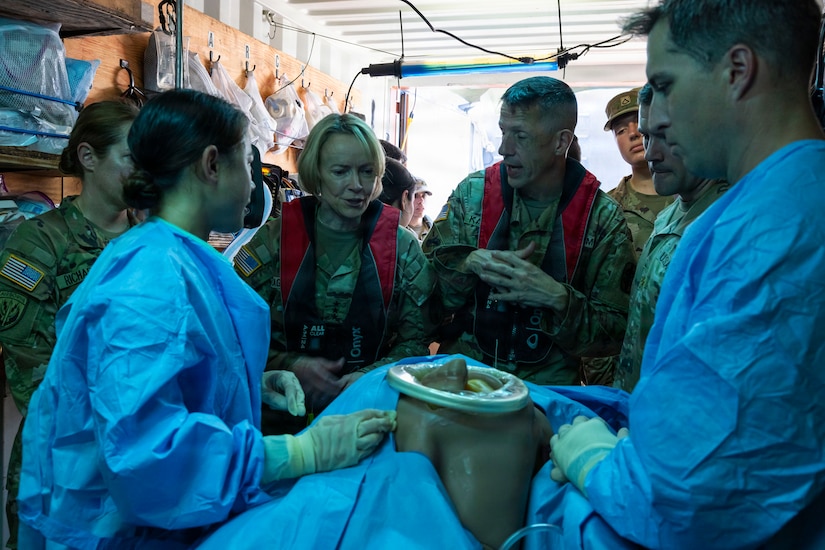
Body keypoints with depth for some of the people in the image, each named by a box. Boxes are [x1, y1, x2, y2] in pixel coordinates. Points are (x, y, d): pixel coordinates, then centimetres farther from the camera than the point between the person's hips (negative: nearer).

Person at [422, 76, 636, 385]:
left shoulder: (603, 219, -3)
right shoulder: (472, 194, 3)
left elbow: (614, 336, -2)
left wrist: (557, 298, -18)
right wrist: (470, 263, -14)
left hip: (549, 385, 0)